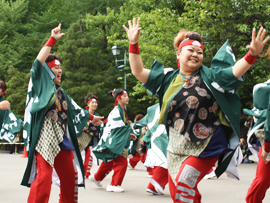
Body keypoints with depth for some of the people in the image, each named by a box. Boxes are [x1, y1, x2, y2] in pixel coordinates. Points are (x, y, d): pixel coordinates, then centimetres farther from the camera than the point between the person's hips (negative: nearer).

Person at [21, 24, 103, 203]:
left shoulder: (61, 92, 22)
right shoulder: (41, 85, 1)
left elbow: (75, 109, 36)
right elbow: (39, 62, -14)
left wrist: (91, 117, 47)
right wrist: (52, 40, -15)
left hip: (63, 140, 8)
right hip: (45, 139, -8)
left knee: (70, 176, 13)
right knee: (44, 177, -19)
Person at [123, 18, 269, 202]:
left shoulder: (209, 76, -6)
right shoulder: (168, 78, 6)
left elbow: (235, 71, -20)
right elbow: (139, 72, 6)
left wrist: (252, 54, -38)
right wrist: (134, 44, -3)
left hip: (204, 146, -5)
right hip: (177, 146, 5)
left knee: (183, 186, -16)